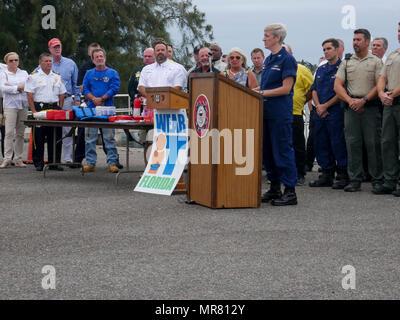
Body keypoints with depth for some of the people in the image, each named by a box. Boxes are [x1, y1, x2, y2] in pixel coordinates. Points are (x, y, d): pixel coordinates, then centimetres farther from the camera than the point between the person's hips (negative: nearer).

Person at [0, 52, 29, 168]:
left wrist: (11, 86, -7)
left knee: (20, 133, 3)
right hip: (10, 105, -3)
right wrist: (19, 87, -7)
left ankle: (18, 159, 7)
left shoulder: (24, 73, 16)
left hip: (23, 105, 3)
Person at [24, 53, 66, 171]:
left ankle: (54, 163, 10)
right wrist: (34, 111, -12)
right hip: (39, 108, -4)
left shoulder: (57, 76, 15)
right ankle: (38, 163, 5)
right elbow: (29, 95, -4)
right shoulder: (33, 76, 1)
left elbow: (61, 94, 17)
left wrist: (59, 109, 5)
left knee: (56, 137, 3)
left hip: (54, 109, 4)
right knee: (39, 138, -3)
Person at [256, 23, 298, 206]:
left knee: (282, 150, -7)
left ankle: (290, 191, -3)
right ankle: (274, 189, 19)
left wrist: (262, 93, -15)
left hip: (281, 113, -9)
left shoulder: (287, 59, -9)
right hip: (266, 111, 9)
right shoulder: (268, 60, 17)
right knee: (267, 151, 11)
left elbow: (286, 89, -15)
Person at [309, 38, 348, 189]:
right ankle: (327, 175, 16)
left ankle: (343, 176, 2)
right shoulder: (321, 69, 18)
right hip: (320, 114, 7)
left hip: (336, 113, -7)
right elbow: (314, 90, 16)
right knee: (321, 144, 8)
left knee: (338, 144, -6)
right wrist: (318, 106, -2)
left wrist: (325, 106, -10)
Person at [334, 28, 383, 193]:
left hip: (370, 107, -3)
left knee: (373, 144, -4)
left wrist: (363, 100, -14)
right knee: (352, 144, 1)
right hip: (351, 108, 3)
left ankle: (377, 180, 2)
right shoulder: (346, 62, 14)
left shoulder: (376, 61, 6)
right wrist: (350, 100, -7)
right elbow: (337, 85, 7)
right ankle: (354, 180, 6)